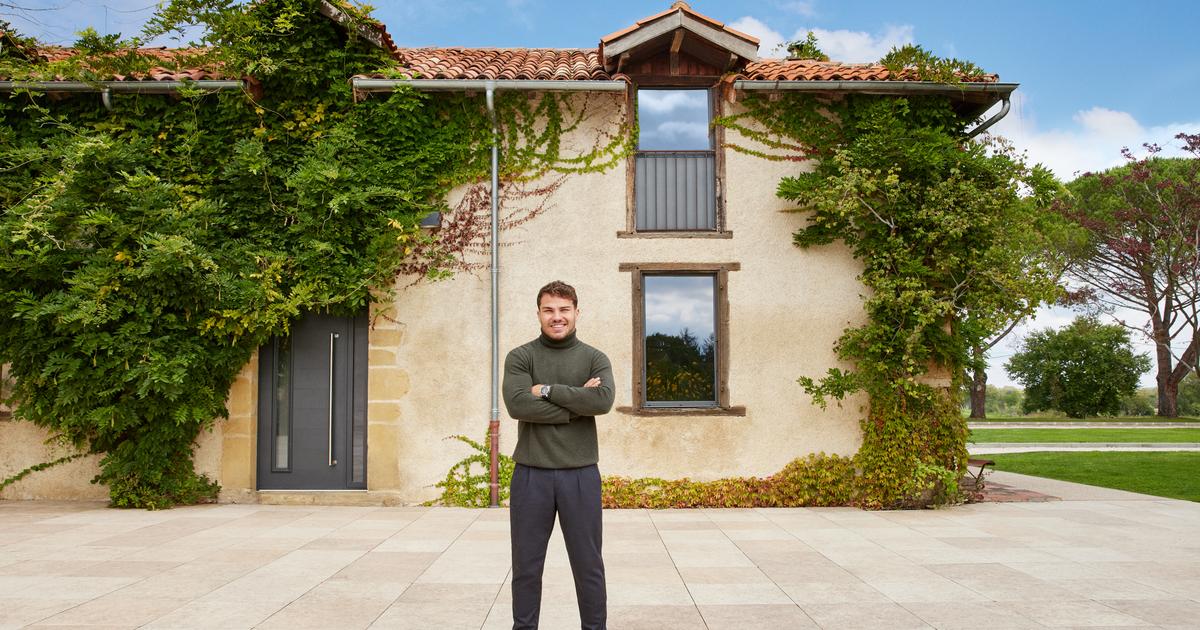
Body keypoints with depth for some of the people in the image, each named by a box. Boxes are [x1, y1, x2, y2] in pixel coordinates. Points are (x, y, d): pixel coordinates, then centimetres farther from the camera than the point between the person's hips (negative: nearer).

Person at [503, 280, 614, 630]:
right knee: (526, 566, 10)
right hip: (530, 474, 0)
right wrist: (577, 403, -13)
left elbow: (603, 401, -15)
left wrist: (548, 390, -13)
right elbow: (517, 404, -15)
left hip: (581, 475, 0)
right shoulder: (520, 357, 3)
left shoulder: (594, 359, 5)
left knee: (588, 565, 9)